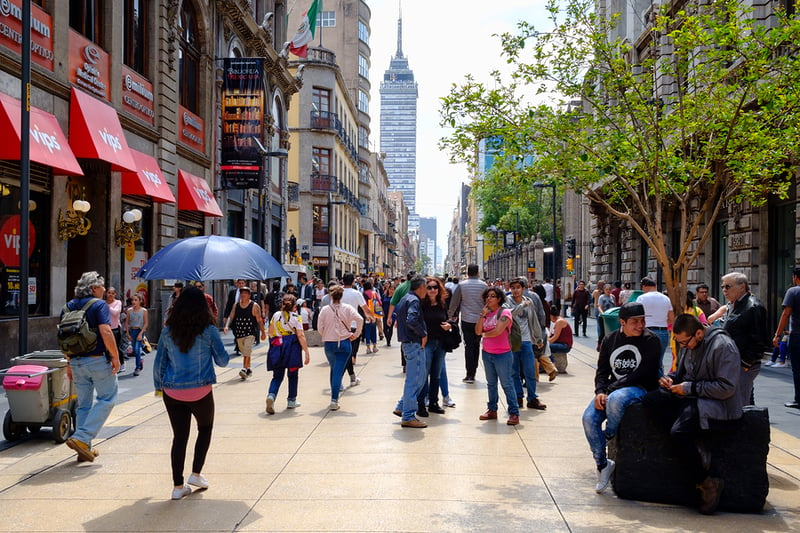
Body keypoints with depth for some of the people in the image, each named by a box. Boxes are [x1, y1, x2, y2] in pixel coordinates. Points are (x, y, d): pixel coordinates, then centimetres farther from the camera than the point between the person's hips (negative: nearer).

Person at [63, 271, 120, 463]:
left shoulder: (68, 306, 11)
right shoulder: (99, 305, -8)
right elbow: (105, 332, -19)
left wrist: (69, 362, 18)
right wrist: (115, 356, -12)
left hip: (77, 361, 7)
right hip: (98, 360, -7)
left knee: (83, 404, 14)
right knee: (107, 398, 4)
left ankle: (84, 449, 16)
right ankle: (82, 438, -8)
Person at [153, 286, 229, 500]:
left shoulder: (168, 331, 0)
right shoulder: (209, 331, -8)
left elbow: (158, 363, 5)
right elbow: (222, 360, -1)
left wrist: (158, 386, 17)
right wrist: (226, 356, 21)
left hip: (172, 392, 2)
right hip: (200, 392, -2)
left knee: (179, 436, 9)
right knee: (205, 429, 21)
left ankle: (178, 486, 11)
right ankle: (196, 473, 17)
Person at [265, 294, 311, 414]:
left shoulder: (276, 315, 6)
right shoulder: (296, 317, -4)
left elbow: (270, 333, 17)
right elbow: (301, 336, -10)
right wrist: (307, 352, -9)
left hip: (277, 347, 3)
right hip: (292, 348, -3)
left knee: (277, 376, 6)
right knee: (293, 375, 15)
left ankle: (271, 395, -20)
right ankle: (291, 401, 23)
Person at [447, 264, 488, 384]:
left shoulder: (461, 285, -4)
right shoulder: (483, 285, 0)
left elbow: (454, 302, 3)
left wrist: (451, 314, 18)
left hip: (467, 320, -1)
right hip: (480, 320, 2)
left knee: (468, 346, 1)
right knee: (476, 346, 11)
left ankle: (469, 375, -6)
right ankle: (473, 373, 14)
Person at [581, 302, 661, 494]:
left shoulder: (650, 340, -7)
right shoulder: (610, 339, 8)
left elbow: (642, 373, -15)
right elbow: (602, 370, 9)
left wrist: (610, 390, -19)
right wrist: (600, 392, -13)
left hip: (640, 389, -5)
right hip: (613, 389, 5)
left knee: (615, 399, -38)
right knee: (589, 418, -18)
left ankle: (609, 435, -7)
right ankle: (603, 464, 0)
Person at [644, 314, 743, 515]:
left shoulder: (723, 346, -16)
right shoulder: (688, 345, 10)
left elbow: (727, 388, -19)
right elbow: (681, 371, 25)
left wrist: (690, 388, -18)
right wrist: (670, 378, 2)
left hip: (717, 404, -9)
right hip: (691, 397, 9)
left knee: (678, 433, -30)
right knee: (651, 400, -15)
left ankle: (708, 481, -10)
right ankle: (698, 444, -17)